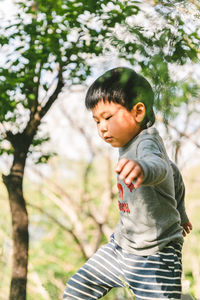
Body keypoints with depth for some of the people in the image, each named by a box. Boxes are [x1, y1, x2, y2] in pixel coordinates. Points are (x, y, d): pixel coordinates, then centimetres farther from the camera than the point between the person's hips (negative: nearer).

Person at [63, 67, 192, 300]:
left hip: (153, 255, -9)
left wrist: (143, 168, -71)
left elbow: (160, 167, -47)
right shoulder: (129, 145, 8)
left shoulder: (147, 142, -21)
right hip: (120, 245, 9)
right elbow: (174, 173, 23)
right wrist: (180, 212, 38)